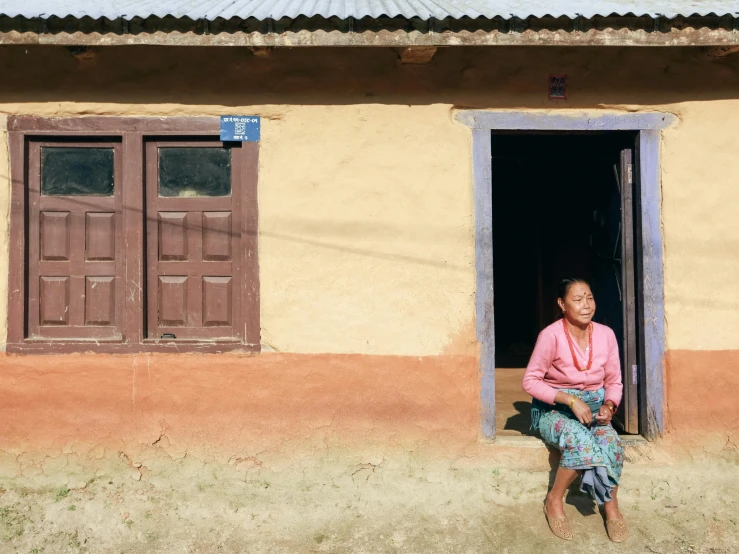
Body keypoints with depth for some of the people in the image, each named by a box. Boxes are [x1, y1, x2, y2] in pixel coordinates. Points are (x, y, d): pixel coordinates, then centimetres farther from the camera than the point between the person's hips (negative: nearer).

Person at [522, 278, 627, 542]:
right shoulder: (551, 335, -19)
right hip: (553, 407, -4)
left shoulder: (606, 334, -5)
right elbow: (530, 381, -16)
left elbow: (614, 381, 5)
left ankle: (611, 508, -8)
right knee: (580, 440, -34)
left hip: (593, 405, 4)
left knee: (611, 442, -28)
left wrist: (609, 406, -16)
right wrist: (570, 400, -24)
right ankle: (554, 501, -11)